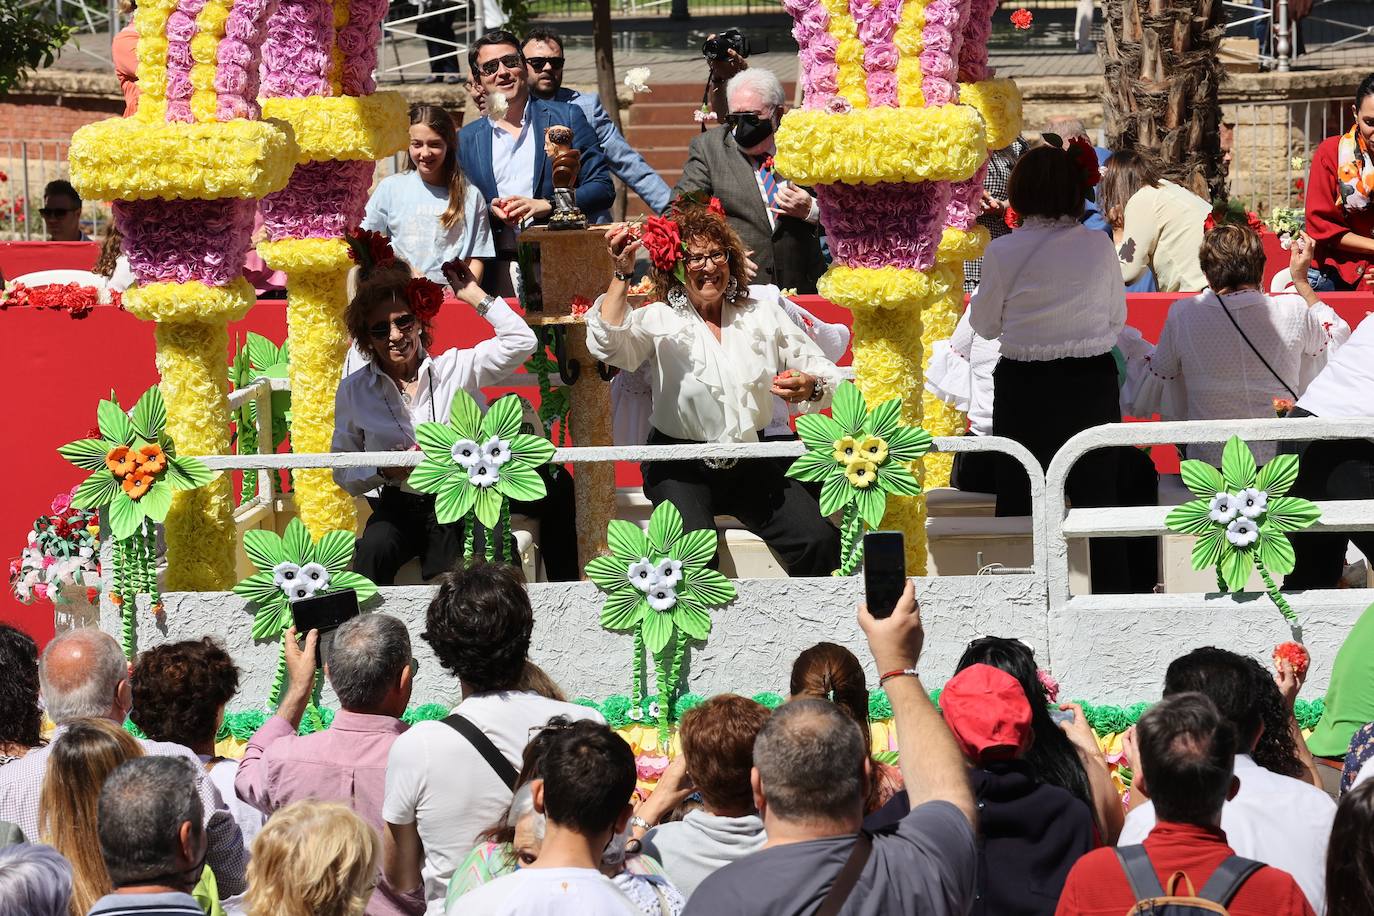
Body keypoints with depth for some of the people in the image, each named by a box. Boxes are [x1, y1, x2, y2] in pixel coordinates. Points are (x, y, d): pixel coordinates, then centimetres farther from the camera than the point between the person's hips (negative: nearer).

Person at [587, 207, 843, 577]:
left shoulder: (762, 314, 10)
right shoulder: (660, 320, 1)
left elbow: (827, 374, 9)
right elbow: (608, 344, -18)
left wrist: (810, 387, -14)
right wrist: (622, 273, -25)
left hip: (753, 465, 3)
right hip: (682, 469, -3)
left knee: (821, 541, -18)